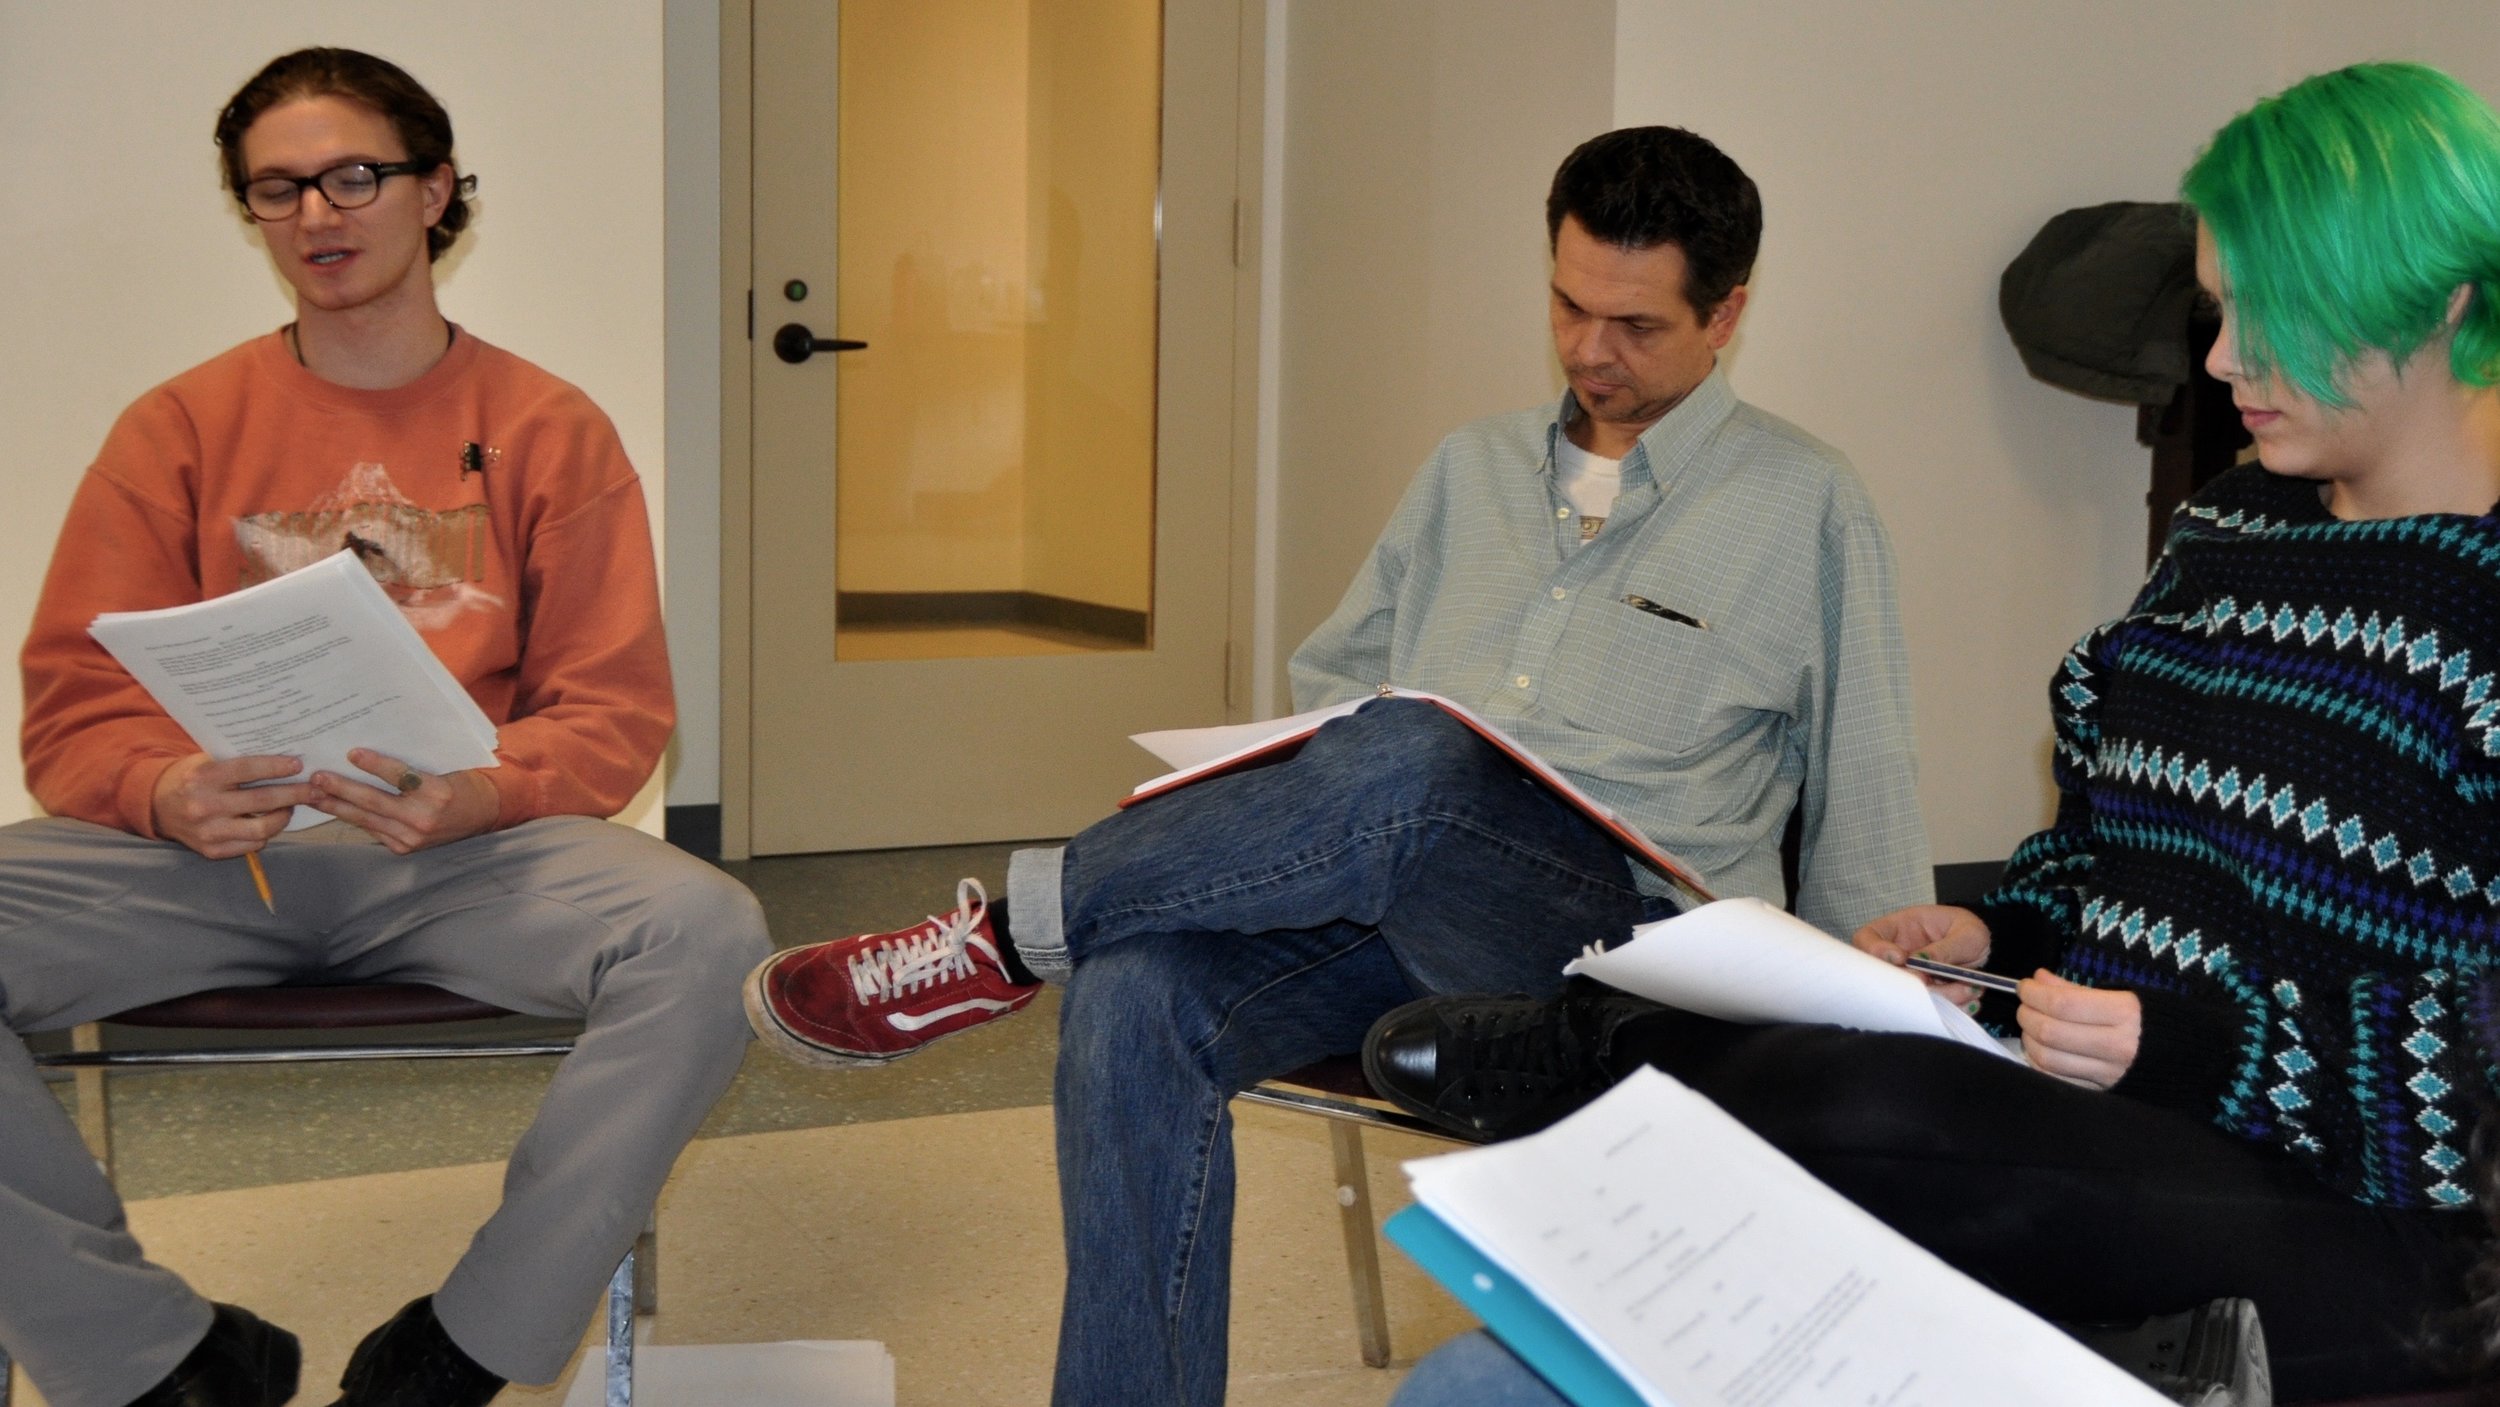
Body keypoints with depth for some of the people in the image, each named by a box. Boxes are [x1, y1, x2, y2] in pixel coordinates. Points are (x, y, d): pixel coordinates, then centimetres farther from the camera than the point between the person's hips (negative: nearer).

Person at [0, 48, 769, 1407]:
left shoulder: (549, 431, 7)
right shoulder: (178, 427, 11)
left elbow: (611, 711, 3)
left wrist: (478, 795, -19)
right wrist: (163, 792, -18)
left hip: (466, 852, -1)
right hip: (210, 852, 1)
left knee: (705, 933, -32)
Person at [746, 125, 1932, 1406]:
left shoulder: (1806, 508, 10)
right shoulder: (1473, 467, 23)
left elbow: (1862, 819, 11)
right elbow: (1329, 686, 27)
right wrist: (1231, 822, 7)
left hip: (1632, 933, -4)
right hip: (1390, 893, 5)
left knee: (1406, 766, -38)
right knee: (1138, 995, -27)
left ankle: (1015, 930, -19)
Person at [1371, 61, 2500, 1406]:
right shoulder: (2231, 522, 14)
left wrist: (2189, 1046, -22)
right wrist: (2001, 929, 6)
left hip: (2340, 1233, -6)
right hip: (2096, 1142, 6)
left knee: (1866, 1104, -34)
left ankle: (1598, 1050, -9)